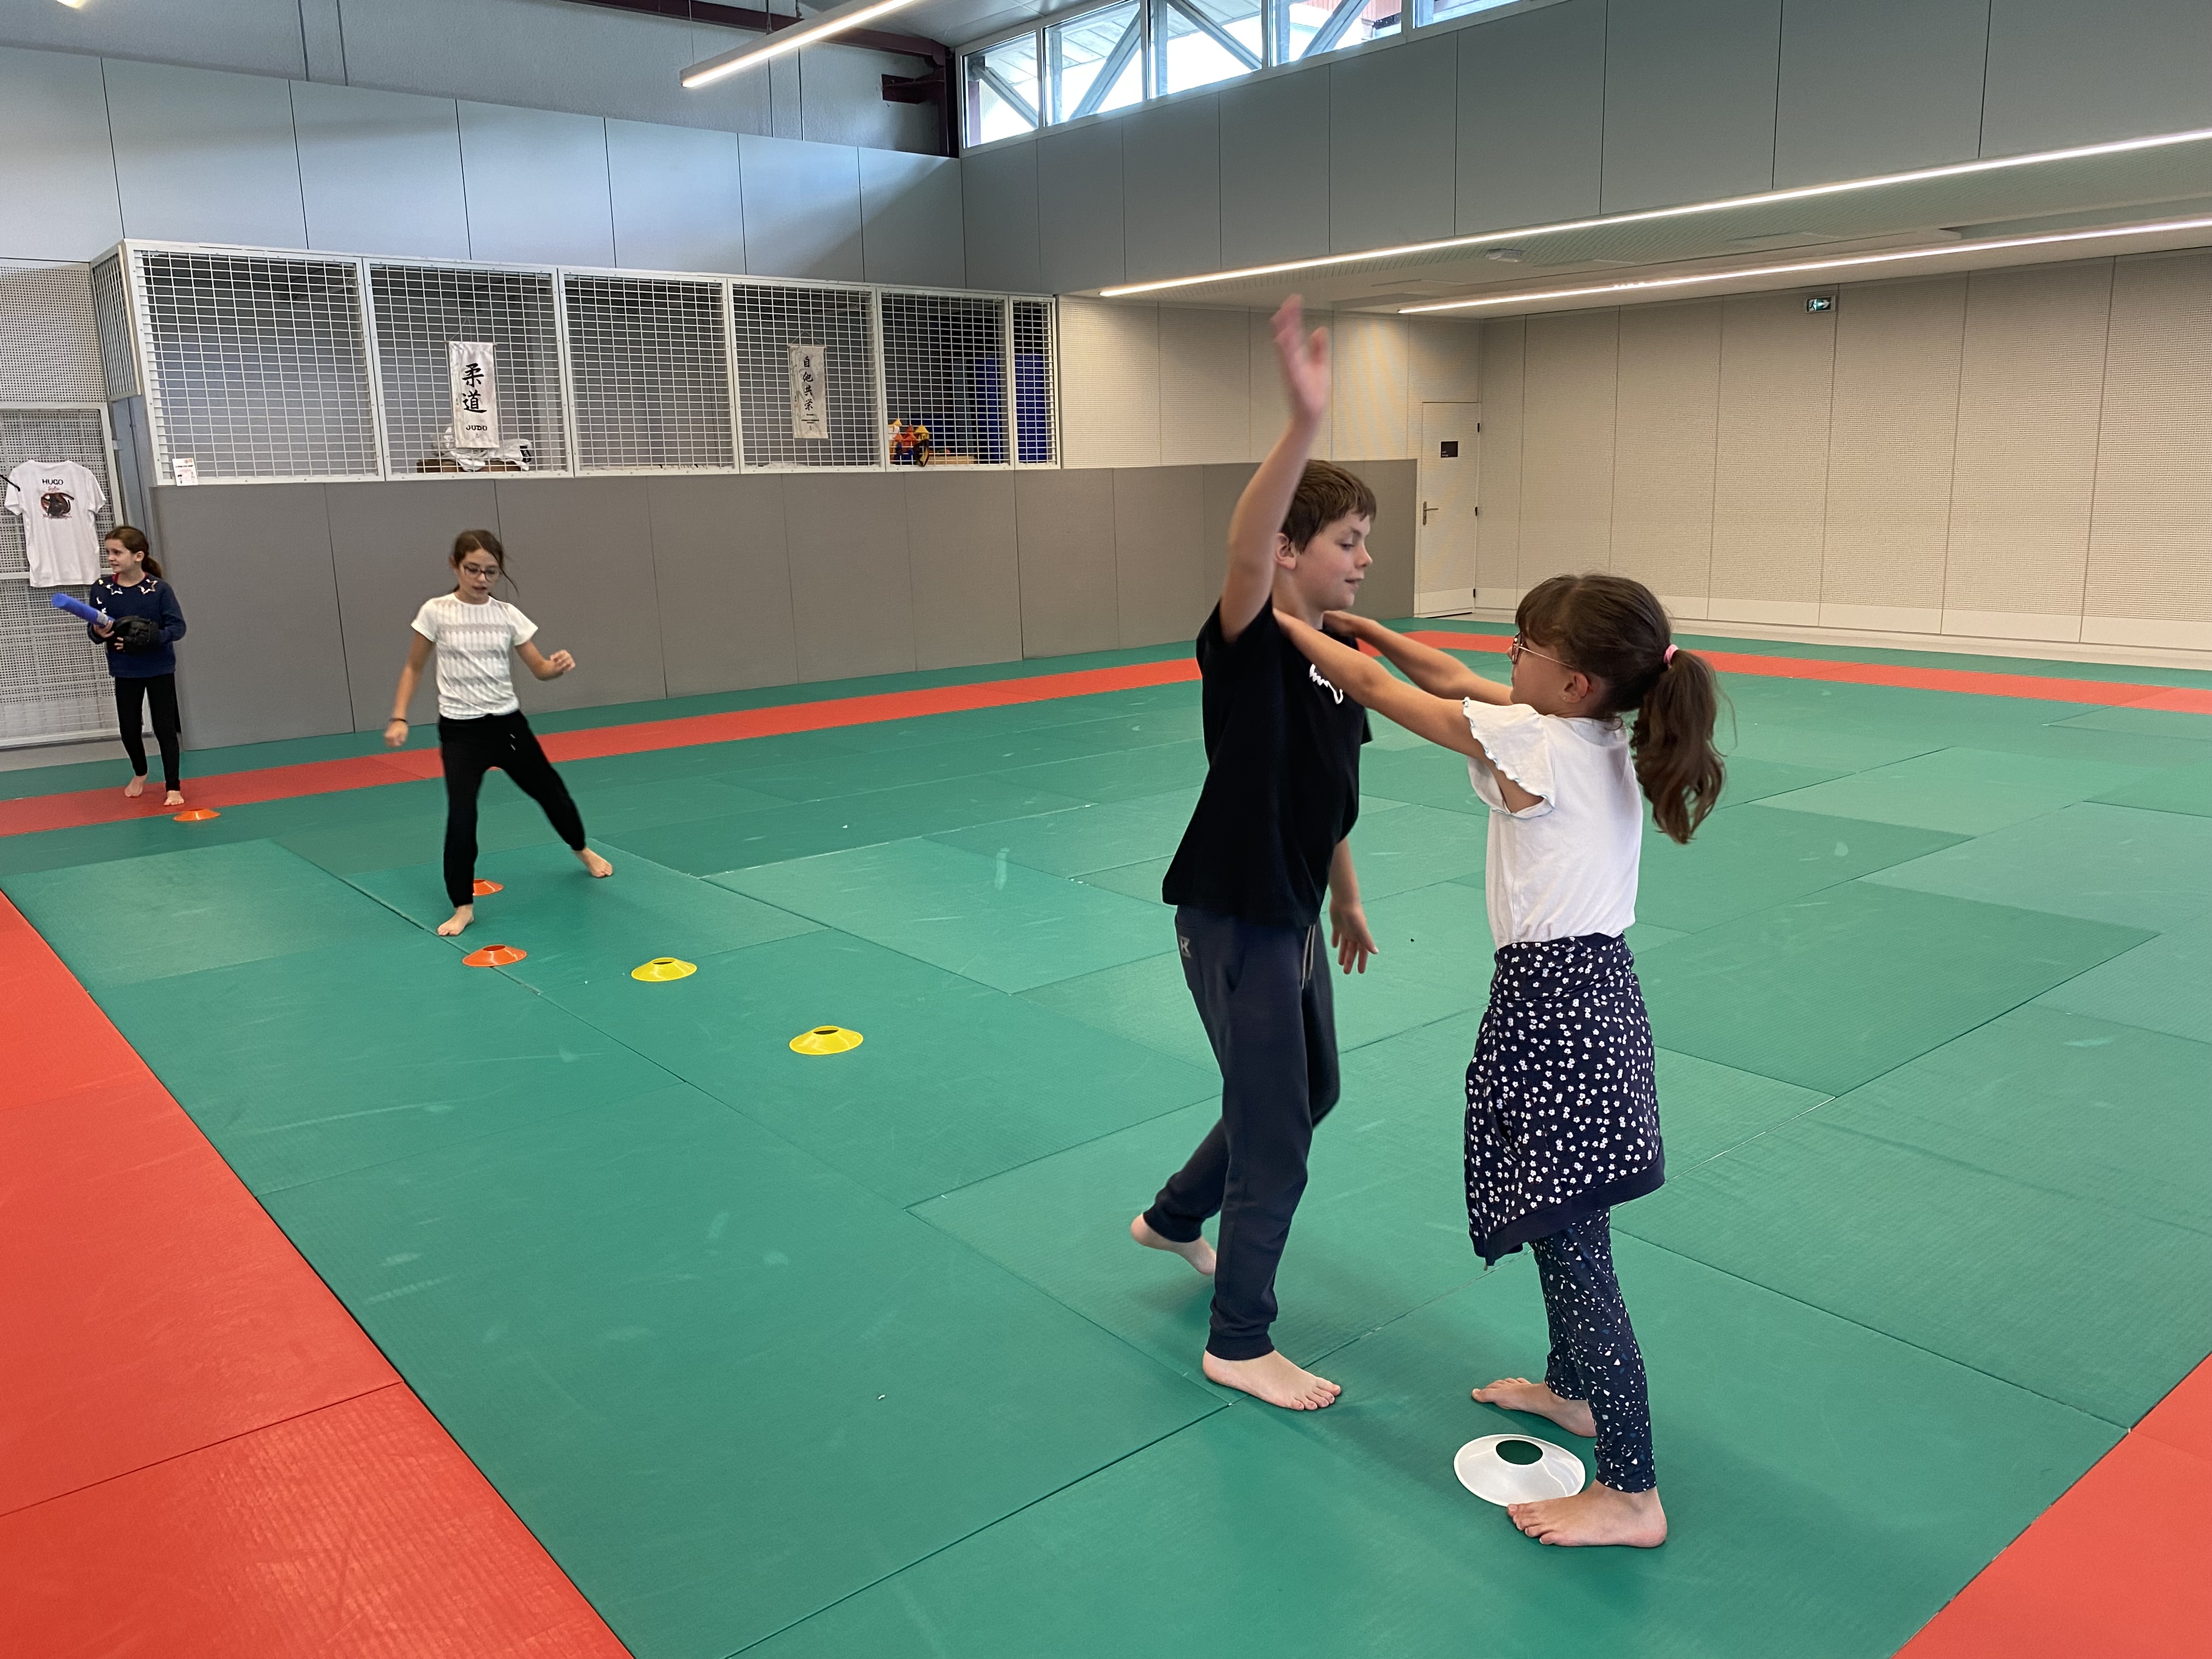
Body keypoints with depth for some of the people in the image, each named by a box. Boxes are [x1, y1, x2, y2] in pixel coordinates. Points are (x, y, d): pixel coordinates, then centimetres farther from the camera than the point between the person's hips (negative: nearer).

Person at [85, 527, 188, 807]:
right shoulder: (101, 589, -7)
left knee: (164, 727, 1)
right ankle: (140, 773, 37)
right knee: (129, 728, 10)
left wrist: (152, 637, -29)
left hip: (159, 668, -3)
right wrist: (98, 632, -22)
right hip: (125, 671, 3)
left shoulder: (159, 589, -14)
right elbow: (93, 628, 0)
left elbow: (177, 627, -14)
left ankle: (173, 787, 9)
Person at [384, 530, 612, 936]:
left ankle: (582, 850, 47)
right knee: (461, 816, -14)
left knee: (551, 791, 16)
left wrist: (559, 666, -24)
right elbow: (413, 668, 2)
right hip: (461, 731, -3)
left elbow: (539, 668, -1)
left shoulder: (507, 615, -2)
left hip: (508, 723, 3)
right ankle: (463, 905, 2)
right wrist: (399, 717, -6)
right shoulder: (436, 612, -8)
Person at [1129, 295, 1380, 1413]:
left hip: (1292, 915, 9)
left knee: (1311, 1089, 25)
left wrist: (1346, 902, 21)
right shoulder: (1247, 644, -20)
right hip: (1232, 921, -9)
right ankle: (1238, 1345, 21)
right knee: (1275, 1136, 1)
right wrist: (1304, 424, -55)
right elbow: (1244, 549, -42)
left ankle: (1174, 1217, 47)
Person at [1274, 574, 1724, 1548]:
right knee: (1564, 1229, 25)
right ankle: (1572, 1389, 45)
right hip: (1599, 990, 10)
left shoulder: (1529, 743, -17)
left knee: (1573, 1249, -1)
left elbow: (1374, 688, -8)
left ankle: (1631, 1492, 11)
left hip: (1547, 1004, -9)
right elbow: (1455, 680, 17)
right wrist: (1369, 627, 17)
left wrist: (1285, 622, 5)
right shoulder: (1607, 737, 5)